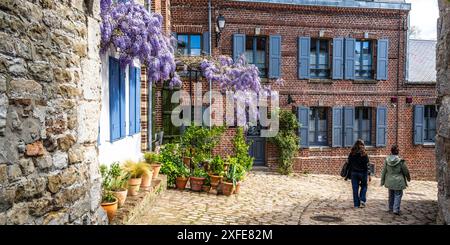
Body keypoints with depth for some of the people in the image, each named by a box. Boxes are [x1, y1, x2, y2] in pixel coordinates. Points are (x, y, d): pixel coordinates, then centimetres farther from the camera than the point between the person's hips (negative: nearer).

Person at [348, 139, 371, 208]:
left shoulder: (351, 153, 0)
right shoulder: (364, 154, -10)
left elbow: (349, 164, 4)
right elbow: (366, 165, -10)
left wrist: (350, 174, 12)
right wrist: (368, 174, -5)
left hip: (353, 172, 3)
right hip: (362, 172, -3)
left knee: (355, 188, 6)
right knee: (364, 186, 18)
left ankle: (356, 204, 9)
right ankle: (362, 200, 4)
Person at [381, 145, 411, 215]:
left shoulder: (387, 160, -5)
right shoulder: (400, 161, -15)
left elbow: (384, 171, 1)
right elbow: (406, 171, -3)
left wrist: (382, 181, 10)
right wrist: (408, 178, 17)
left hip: (389, 181, 4)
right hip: (398, 181, -4)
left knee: (391, 195, 18)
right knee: (398, 195, 5)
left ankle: (391, 208, 28)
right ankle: (396, 209, -1)